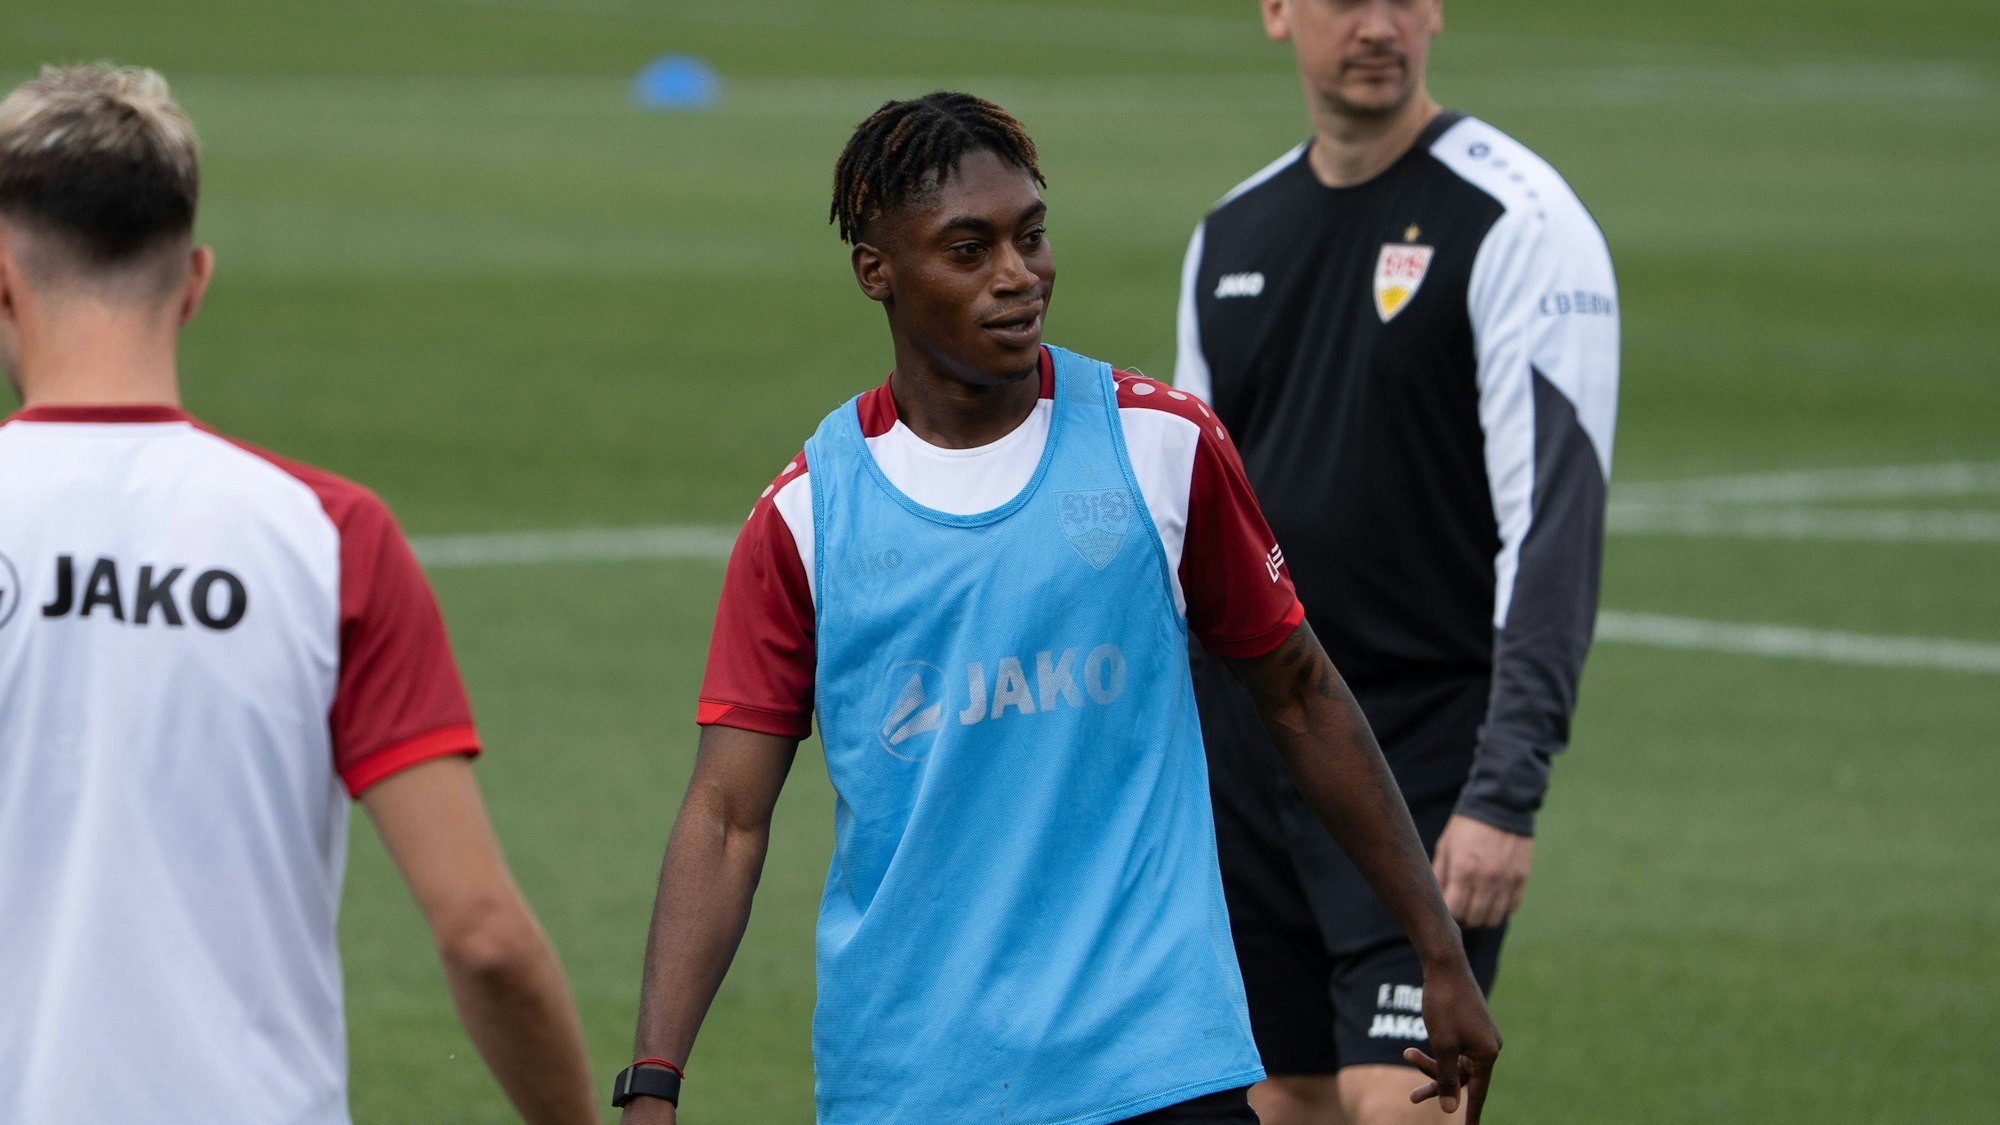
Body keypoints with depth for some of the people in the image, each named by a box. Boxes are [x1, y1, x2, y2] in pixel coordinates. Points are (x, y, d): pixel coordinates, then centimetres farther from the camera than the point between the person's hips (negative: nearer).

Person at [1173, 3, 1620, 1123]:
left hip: (1424, 747, -6)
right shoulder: (1232, 234, 12)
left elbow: (1555, 519, -17)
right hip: (1243, 735, 6)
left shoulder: (1518, 222, -9)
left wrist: (1507, 791, -24)